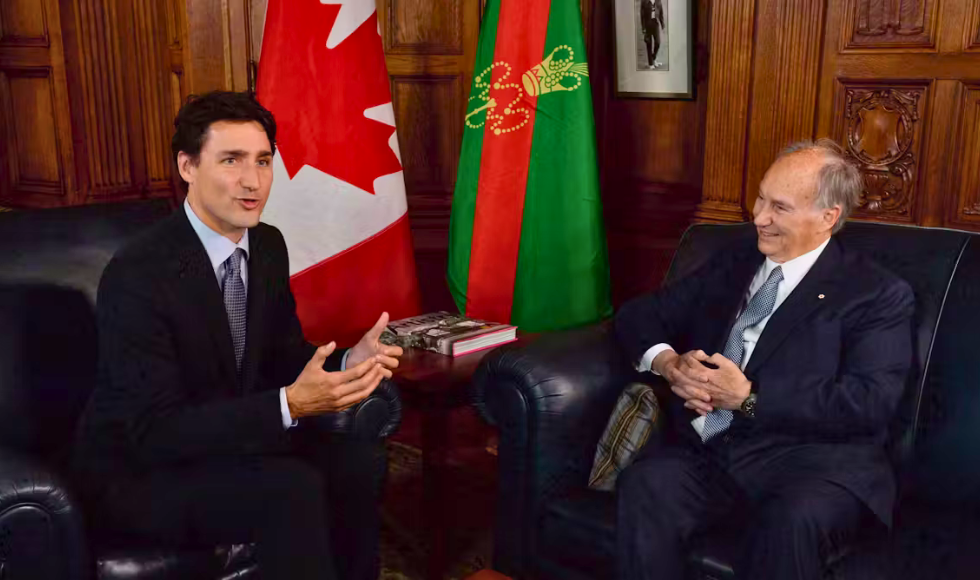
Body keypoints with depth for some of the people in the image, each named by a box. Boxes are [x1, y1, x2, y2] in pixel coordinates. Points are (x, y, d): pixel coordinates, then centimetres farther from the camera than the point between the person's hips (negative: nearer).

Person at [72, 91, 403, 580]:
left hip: (229, 436, 7)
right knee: (293, 489, -29)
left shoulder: (267, 245, -1)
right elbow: (156, 432, -26)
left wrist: (348, 362, -15)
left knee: (359, 462, -15)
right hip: (139, 471, -6)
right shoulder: (137, 275, -24)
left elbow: (285, 355, 7)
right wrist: (291, 404, -35)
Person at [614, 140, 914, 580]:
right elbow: (638, 316, 19)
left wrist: (750, 397, -12)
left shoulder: (879, 294, 6)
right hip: (708, 452, 4)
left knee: (793, 517, -36)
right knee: (645, 485, -28)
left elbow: (870, 402, -8)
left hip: (811, 460, -3)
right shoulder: (731, 263, 21)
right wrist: (670, 363, -3)